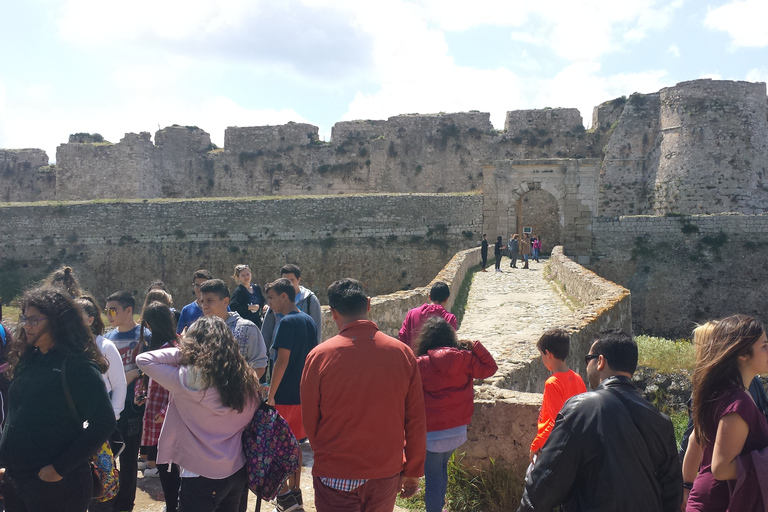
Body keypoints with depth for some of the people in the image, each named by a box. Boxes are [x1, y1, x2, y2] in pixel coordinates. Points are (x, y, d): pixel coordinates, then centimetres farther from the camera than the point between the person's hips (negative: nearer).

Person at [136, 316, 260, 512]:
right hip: (239, 471, 6)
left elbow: (143, 360, -9)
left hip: (202, 475, -6)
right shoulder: (246, 377, -4)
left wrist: (183, 351, -6)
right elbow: (250, 422, 5)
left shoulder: (188, 379, -19)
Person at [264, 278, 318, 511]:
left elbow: (282, 361, -20)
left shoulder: (287, 322, -16)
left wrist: (271, 395, -16)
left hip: (285, 396, -8)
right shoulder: (309, 321, 9)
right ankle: (295, 492, 24)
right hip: (303, 393, 8)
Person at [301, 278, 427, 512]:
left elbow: (309, 420, -3)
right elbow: (416, 421, -3)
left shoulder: (319, 356, -14)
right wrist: (413, 472, 10)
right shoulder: (402, 353, -8)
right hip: (387, 474, 3)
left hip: (336, 477, -3)